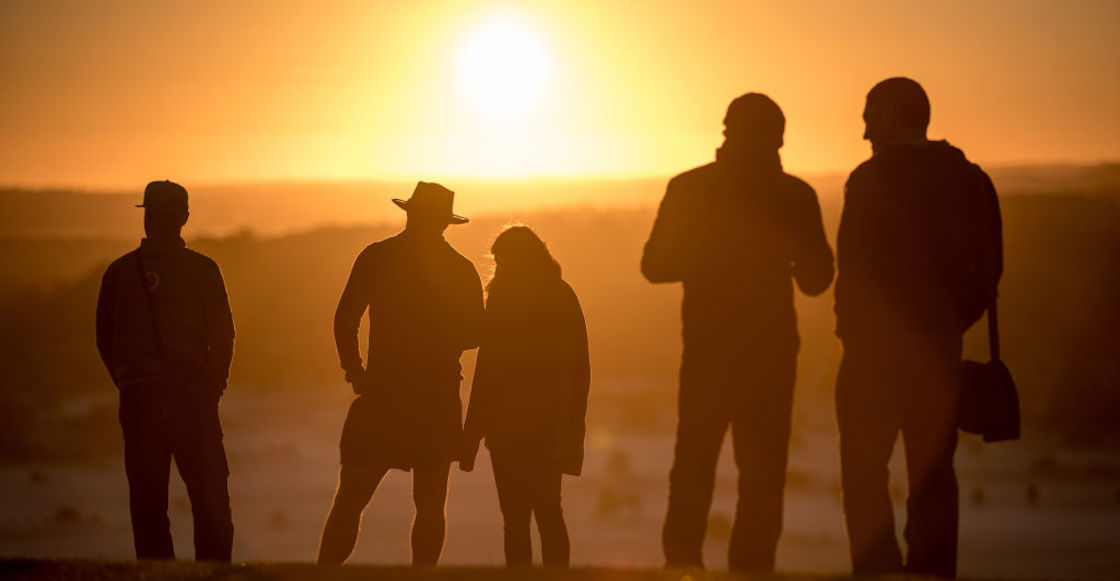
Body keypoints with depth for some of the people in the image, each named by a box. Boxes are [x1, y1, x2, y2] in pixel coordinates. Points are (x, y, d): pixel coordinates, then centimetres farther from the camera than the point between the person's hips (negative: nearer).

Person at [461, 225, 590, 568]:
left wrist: (472, 436, -9)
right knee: (548, 512, 15)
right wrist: (573, 428, 16)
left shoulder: (504, 298, -9)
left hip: (511, 425, -6)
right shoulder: (564, 297, 8)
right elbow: (581, 370, 10)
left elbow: (488, 371, -12)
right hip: (554, 424, 6)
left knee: (516, 517, -3)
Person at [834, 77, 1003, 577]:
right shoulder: (970, 180, 9)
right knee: (932, 470, 9)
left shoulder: (873, 179, -8)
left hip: (877, 346, -5)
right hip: (941, 347, 5)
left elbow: (855, 266, -12)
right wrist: (952, 321, 14)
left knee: (864, 468, 0)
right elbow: (988, 268, 9)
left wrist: (850, 328, -1)